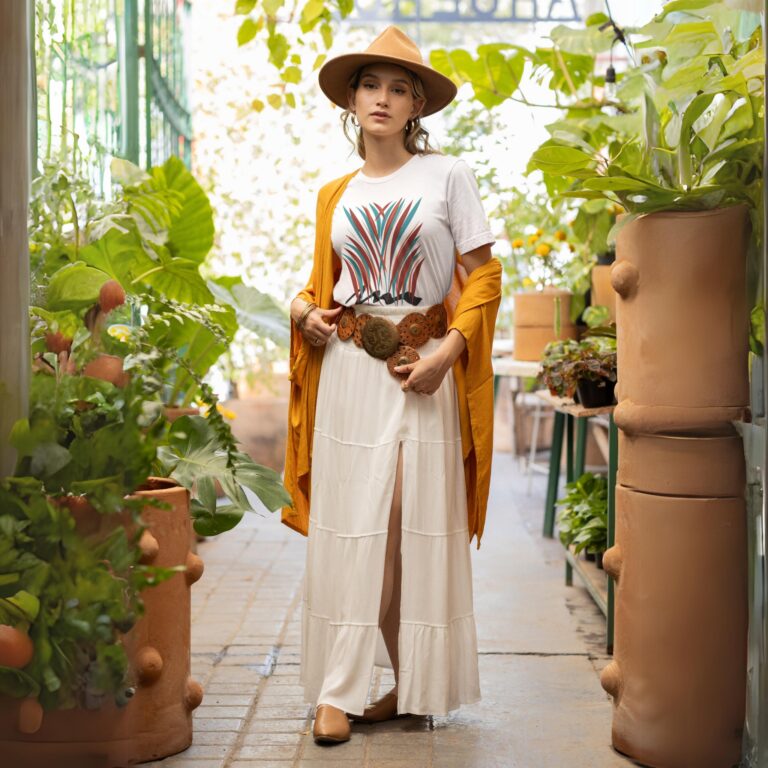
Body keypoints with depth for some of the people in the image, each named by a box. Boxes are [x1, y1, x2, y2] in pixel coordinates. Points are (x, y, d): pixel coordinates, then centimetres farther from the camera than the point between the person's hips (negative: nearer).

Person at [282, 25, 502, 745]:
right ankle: (340, 688, 8)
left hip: (423, 367, -3)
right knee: (349, 525, 2)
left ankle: (418, 684, 13)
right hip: (348, 368, 3)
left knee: (421, 525, 0)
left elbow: (483, 276, -1)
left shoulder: (447, 175, 2)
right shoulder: (335, 196, 13)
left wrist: (447, 350, -13)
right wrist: (307, 312, 2)